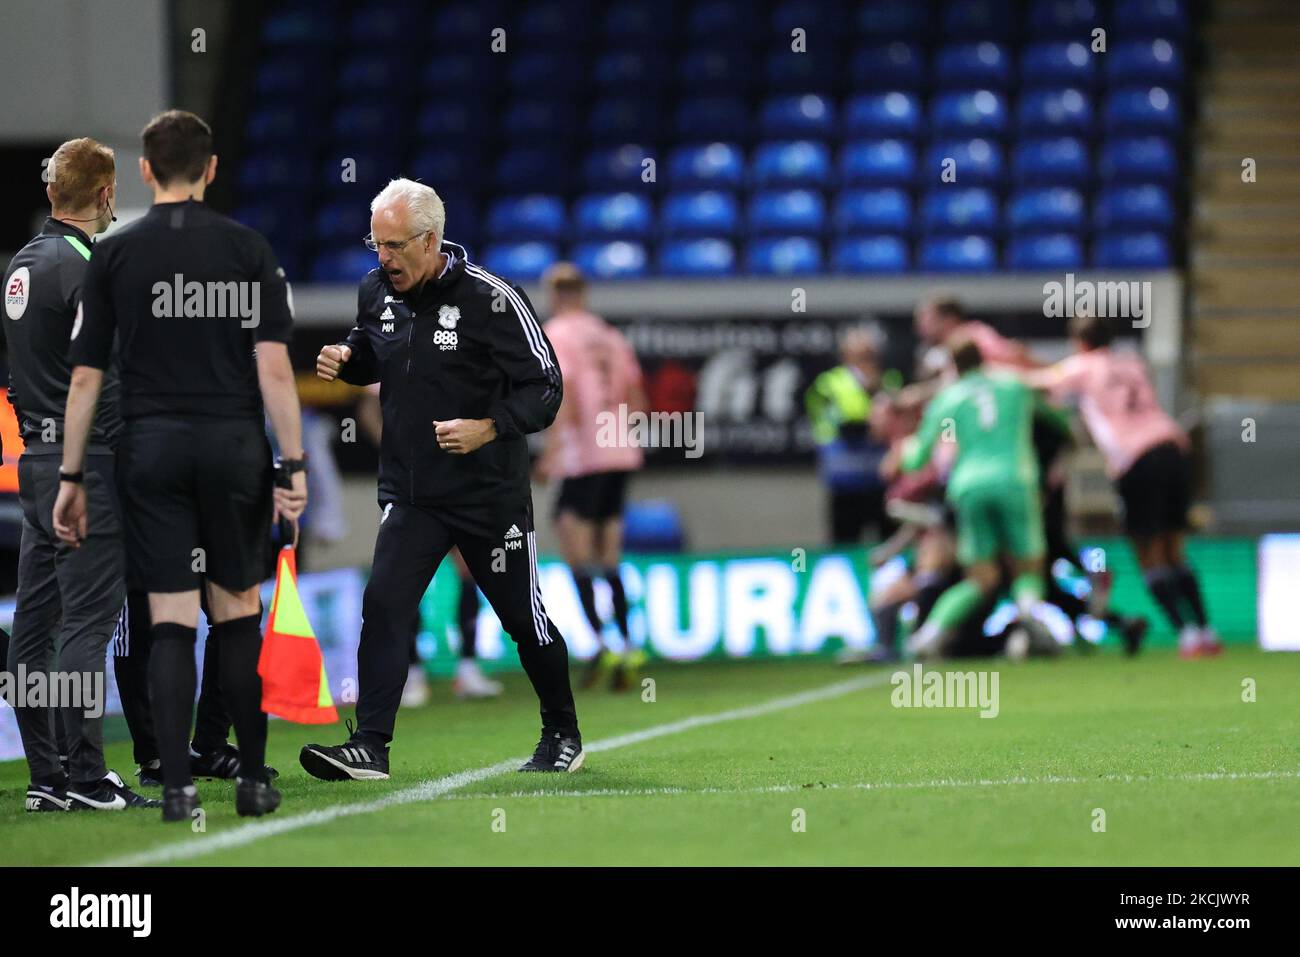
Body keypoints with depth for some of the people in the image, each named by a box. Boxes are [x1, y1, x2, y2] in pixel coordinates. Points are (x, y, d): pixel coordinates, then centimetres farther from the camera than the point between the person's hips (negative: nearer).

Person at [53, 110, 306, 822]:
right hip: (235, 444, 0)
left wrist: (71, 478, 6)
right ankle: (254, 781, 12)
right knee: (238, 615, 10)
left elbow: (85, 376, 1)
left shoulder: (116, 255, 2)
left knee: (170, 623, 2)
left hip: (152, 448, 0)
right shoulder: (249, 250, 0)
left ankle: (177, 787, -2)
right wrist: (294, 466, -5)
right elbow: (274, 367, -7)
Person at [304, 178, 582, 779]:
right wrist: (344, 360, -1)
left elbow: (544, 385, -12)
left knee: (523, 617, 9)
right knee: (384, 605, -13)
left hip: (491, 495, -4)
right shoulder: (376, 291, 2)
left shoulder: (490, 300, -15)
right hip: (408, 492, 4)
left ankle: (563, 735, 29)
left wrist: (488, 428, -26)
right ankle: (369, 747, -15)